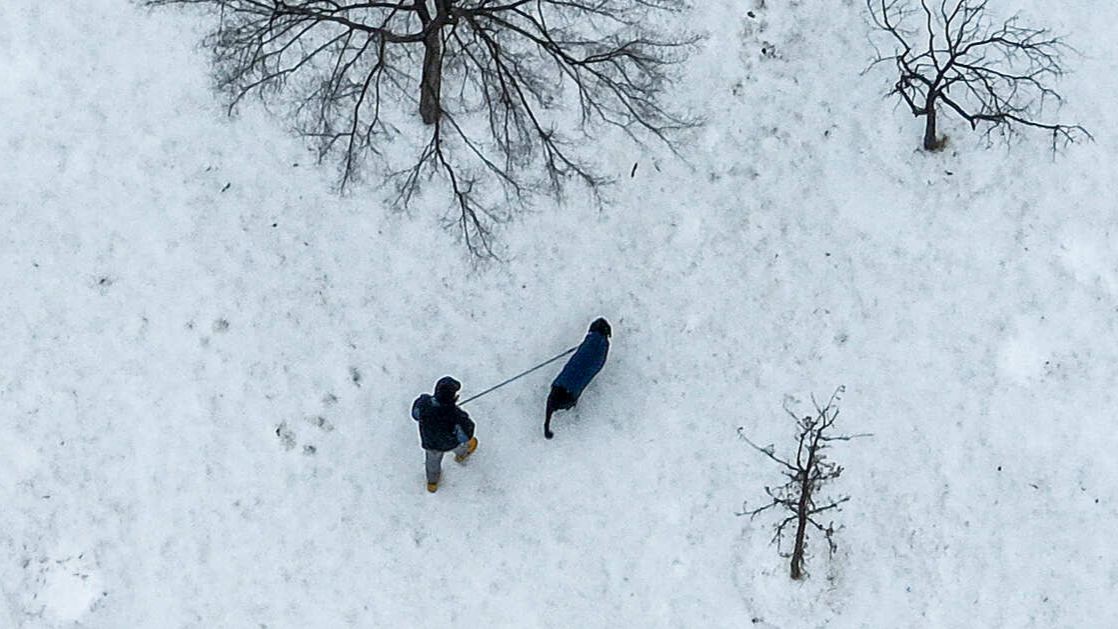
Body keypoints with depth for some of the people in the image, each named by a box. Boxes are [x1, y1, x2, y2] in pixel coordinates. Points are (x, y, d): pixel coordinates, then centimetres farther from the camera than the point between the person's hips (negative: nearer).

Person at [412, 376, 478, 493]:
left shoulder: (423, 402, -35)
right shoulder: (457, 416, -44)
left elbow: (415, 414, -10)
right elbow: (465, 437, -27)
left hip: (429, 442, 3)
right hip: (449, 444, -2)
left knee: (433, 458, 36)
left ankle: (432, 483, 63)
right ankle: (461, 455, 71)